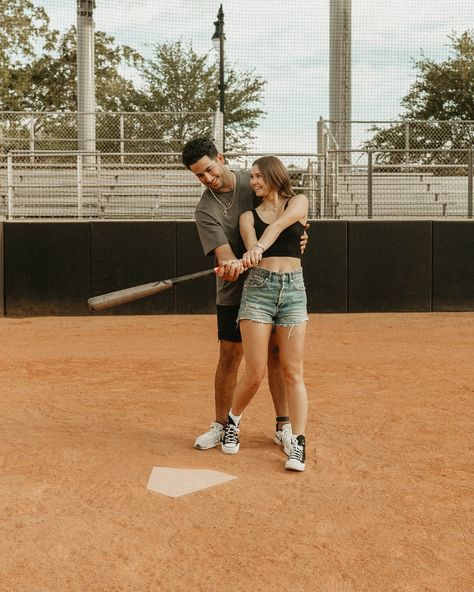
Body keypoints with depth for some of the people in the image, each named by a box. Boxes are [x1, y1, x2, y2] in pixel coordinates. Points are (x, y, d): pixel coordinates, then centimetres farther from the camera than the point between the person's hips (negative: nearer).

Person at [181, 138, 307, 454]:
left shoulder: (255, 180, -1)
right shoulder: (206, 210, -10)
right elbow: (224, 253, -23)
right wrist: (232, 265, -47)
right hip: (235, 291, -1)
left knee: (277, 353, 4)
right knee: (230, 357, 2)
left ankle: (284, 425, 14)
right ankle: (221, 425, 17)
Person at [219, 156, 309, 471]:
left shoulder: (298, 202, 8)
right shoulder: (248, 216, 12)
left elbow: (279, 224, -14)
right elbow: (251, 249, -8)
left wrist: (257, 250, -33)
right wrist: (236, 262, -31)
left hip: (293, 289, 0)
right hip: (258, 289, 1)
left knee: (293, 372, -3)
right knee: (255, 374, -3)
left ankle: (299, 443, 1)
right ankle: (233, 422, 23)